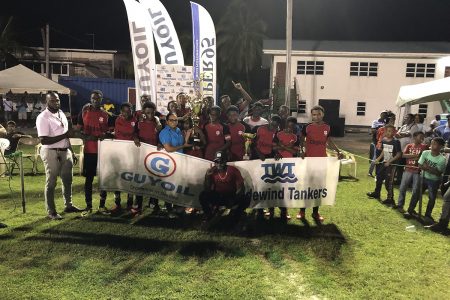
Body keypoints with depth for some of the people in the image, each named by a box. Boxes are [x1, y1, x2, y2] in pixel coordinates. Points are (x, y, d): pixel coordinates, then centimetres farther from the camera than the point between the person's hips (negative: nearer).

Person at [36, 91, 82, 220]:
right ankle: (51, 212, 10)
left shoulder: (61, 114, 11)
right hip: (51, 152, -7)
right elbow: (43, 140, -21)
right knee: (51, 183, 1)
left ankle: (68, 205, 31)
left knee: (67, 180, 16)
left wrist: (72, 152, 16)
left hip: (65, 151, 8)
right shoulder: (43, 117, -14)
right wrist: (63, 136, -21)